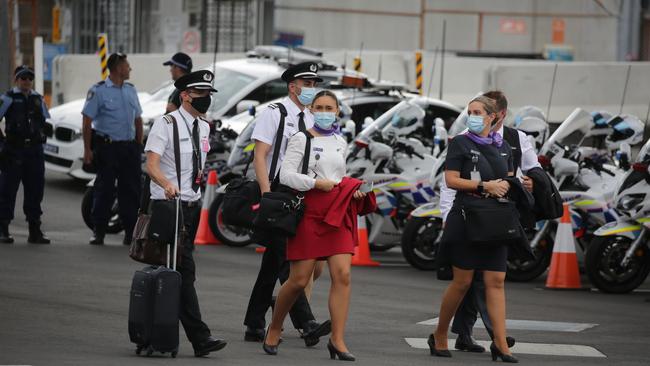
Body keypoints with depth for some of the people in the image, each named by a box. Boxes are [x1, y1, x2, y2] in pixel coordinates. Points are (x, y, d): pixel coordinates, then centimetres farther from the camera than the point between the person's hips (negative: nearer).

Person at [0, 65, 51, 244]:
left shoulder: (38, 99, 14)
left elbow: (46, 121, 25)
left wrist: (43, 135, 11)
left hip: (35, 150, 5)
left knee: (35, 190, 7)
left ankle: (35, 231, 13)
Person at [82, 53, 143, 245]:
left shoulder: (130, 90, 14)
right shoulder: (99, 90, -6)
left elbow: (138, 119, 21)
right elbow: (87, 121, -7)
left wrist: (139, 145, 15)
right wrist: (87, 149, -11)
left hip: (129, 147, 6)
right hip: (107, 147, -6)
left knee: (131, 189, 5)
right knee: (104, 189, -3)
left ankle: (131, 232, 10)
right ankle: (98, 231, 4)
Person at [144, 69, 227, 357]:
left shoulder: (203, 127, 13)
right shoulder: (166, 124, -10)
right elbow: (151, 164, -20)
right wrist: (167, 184, -38)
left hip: (192, 204, 8)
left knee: (178, 272, 9)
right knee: (185, 270, -13)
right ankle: (199, 338, -18)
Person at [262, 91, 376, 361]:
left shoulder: (340, 142, 17)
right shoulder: (302, 139, 0)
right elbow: (286, 175, -8)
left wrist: (354, 191, 9)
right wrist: (316, 183, -15)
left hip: (338, 213, 5)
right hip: (310, 211, -5)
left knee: (342, 275, -10)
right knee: (299, 280, -3)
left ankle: (337, 340, -9)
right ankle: (274, 329, 20)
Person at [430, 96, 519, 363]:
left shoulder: (503, 146, 13)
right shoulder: (460, 143, 0)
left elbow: (509, 180, 20)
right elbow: (451, 180, -8)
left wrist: (508, 187, -4)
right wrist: (484, 186, -17)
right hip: (466, 219, -4)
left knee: (496, 281, -2)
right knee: (462, 281, -1)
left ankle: (500, 343, -5)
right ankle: (439, 336, 15)